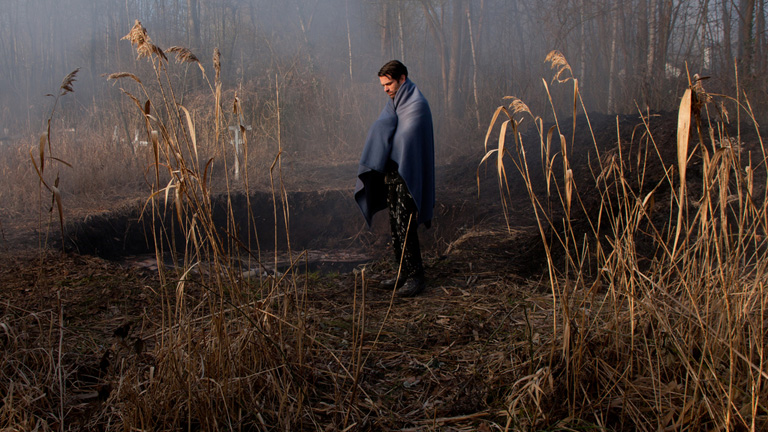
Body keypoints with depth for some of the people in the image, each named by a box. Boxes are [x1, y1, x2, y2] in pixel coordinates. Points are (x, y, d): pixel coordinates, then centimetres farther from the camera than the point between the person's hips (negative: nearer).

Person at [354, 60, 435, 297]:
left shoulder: (417, 105, -12)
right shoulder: (394, 102, 15)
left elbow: (406, 139, -17)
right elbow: (380, 129, 8)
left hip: (407, 177, -9)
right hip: (392, 173, 9)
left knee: (405, 227, -9)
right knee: (395, 227, 11)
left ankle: (415, 276, -1)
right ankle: (404, 273, 19)